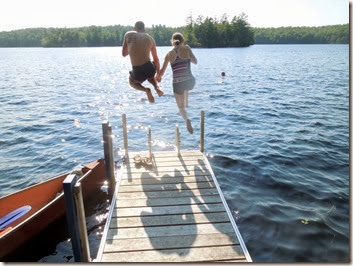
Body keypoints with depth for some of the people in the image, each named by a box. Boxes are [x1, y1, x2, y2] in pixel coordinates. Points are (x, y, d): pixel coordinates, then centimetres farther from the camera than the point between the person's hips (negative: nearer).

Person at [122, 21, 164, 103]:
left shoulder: (128, 35, 10)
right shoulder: (150, 39, 14)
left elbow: (124, 54, 16)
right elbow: (156, 59, 19)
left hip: (137, 72, -2)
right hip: (150, 69, 2)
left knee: (132, 82, 35)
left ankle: (146, 90, 4)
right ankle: (156, 87, 12)